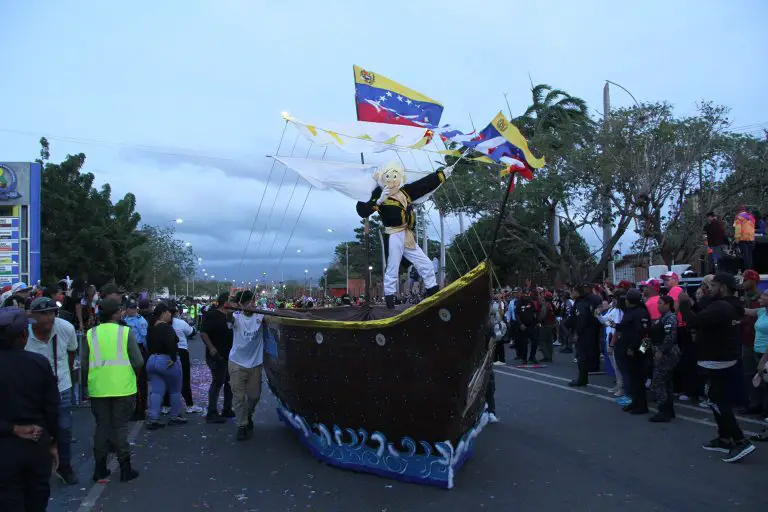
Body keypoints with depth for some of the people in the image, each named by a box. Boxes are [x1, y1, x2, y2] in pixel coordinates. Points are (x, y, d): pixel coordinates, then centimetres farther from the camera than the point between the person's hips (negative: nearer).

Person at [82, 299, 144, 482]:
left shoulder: (90, 334, 0)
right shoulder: (126, 332, -8)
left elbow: (84, 365, 2)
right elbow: (138, 362, -9)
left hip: (98, 389, 2)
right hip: (122, 388, -2)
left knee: (101, 427, 13)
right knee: (121, 427, 6)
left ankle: (100, 469, 20)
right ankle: (125, 468, 12)